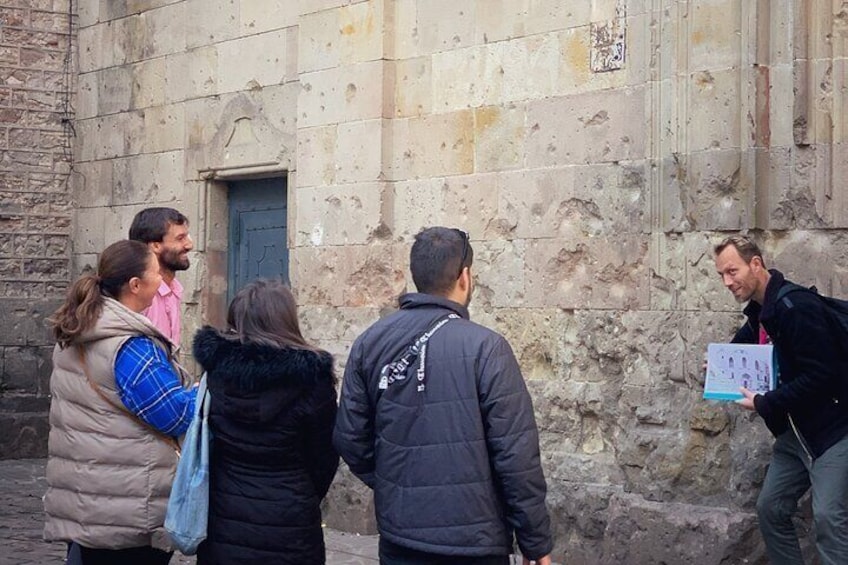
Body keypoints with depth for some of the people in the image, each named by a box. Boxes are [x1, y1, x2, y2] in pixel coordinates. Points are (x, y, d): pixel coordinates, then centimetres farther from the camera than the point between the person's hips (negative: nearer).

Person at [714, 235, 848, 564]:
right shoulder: (760, 311, 7)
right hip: (796, 430, 10)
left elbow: (820, 376, -27)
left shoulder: (796, 307, -22)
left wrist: (764, 404, -20)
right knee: (771, 508, 11)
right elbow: (746, 344, 28)